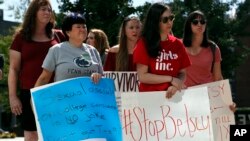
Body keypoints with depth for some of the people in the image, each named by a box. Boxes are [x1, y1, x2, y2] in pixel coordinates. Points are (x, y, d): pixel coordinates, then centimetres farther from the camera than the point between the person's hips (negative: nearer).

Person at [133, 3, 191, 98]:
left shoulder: (177, 44, 7)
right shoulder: (144, 44, -4)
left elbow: (182, 73, 7)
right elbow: (142, 76, -10)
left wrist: (175, 86, -12)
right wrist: (171, 79, -12)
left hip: (172, 95, 3)